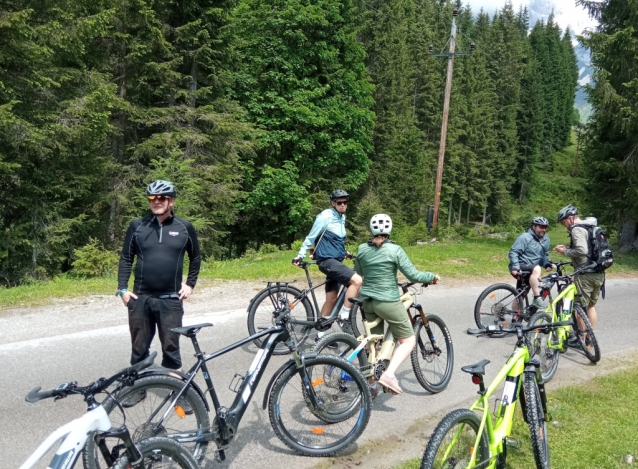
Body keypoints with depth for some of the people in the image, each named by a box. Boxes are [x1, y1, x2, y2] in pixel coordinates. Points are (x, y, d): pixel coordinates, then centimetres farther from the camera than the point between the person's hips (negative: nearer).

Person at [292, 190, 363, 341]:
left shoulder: (342, 218, 13)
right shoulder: (325, 217, -13)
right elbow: (311, 238, -8)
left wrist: (344, 252, 33)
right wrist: (300, 255, -8)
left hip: (336, 261, 9)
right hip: (327, 260, -9)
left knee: (331, 299, 11)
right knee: (357, 280, -23)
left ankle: (321, 333, 20)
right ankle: (344, 316, -12)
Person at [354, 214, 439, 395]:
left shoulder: (362, 249, 2)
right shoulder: (394, 250, -12)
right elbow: (413, 275, -13)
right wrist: (432, 276, 4)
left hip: (368, 301, 6)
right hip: (388, 302, -5)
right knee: (408, 340, 6)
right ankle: (388, 374, -13)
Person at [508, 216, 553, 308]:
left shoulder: (545, 239, 10)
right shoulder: (525, 237, -14)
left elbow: (545, 255, 20)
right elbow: (513, 252, -18)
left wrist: (547, 264, -1)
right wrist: (515, 267, -29)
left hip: (530, 271, 8)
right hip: (520, 269, -8)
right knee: (536, 269, -36)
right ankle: (537, 299, -37)